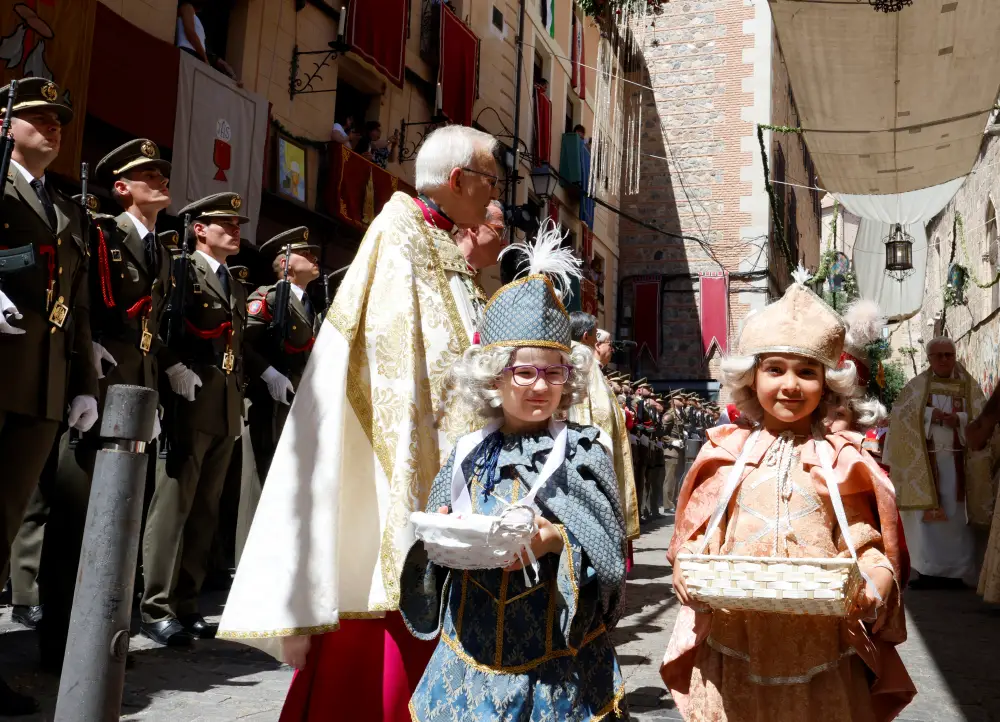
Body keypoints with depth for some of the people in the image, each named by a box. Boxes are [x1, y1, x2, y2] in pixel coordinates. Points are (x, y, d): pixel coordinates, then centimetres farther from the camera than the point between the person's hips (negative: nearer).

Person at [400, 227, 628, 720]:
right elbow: (429, 551, 9)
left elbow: (609, 559, -9)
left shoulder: (582, 453, -7)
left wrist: (559, 543, -26)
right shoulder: (466, 457, 3)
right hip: (469, 660, 3)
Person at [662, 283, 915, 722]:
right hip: (733, 639, 0)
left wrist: (873, 587, -16)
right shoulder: (726, 454, 6)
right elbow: (697, 536, 7)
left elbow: (864, 544, 3)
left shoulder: (841, 460, 6)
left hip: (820, 644, 0)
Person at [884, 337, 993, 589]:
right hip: (925, 459, -1)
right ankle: (928, 571, -1)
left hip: (956, 460, 1)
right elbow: (900, 412, -7)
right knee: (926, 513, -4)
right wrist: (930, 414, -17)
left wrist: (957, 419, -18)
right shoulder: (917, 386, 6)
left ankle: (954, 571, 6)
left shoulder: (968, 386, 9)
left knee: (955, 516, -1)